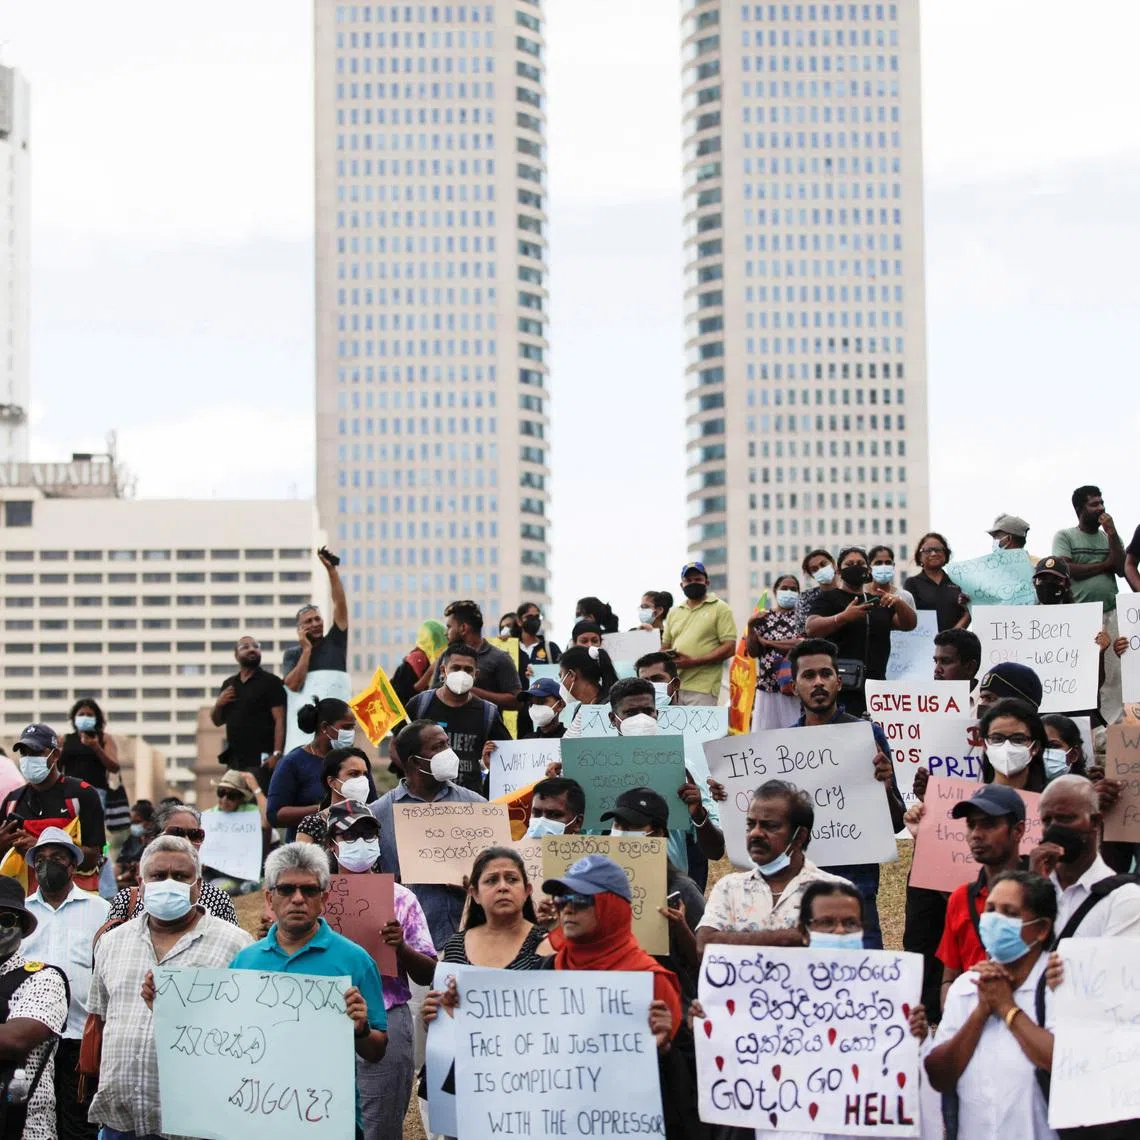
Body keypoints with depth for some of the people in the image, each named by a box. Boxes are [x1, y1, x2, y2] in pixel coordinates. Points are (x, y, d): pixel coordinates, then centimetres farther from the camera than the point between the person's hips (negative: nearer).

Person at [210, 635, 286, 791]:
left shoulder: (270, 682, -1)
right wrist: (218, 704, 2)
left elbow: (280, 721, -9)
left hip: (260, 761, -6)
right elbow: (217, 721, 24)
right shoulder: (229, 684, 18)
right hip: (234, 760, 6)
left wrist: (277, 754, -20)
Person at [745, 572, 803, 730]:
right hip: (767, 687, 2)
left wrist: (768, 642, -5)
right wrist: (751, 625, -5)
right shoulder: (763, 618, 12)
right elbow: (753, 652, 8)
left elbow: (803, 644, -10)